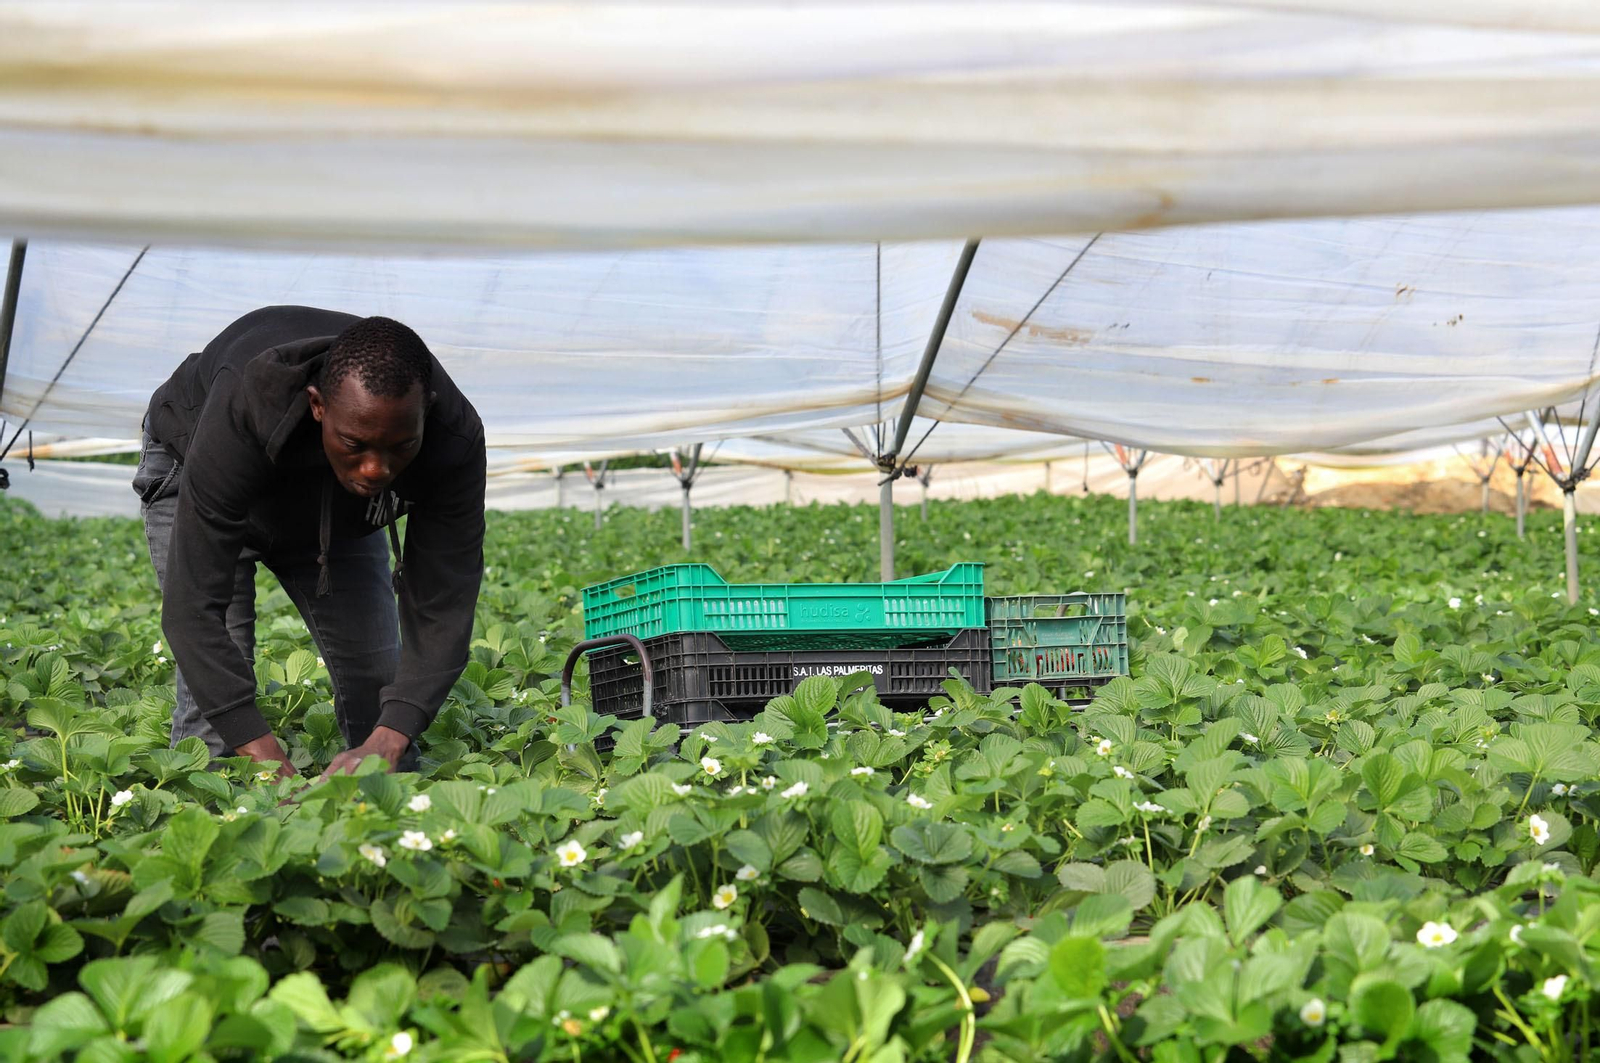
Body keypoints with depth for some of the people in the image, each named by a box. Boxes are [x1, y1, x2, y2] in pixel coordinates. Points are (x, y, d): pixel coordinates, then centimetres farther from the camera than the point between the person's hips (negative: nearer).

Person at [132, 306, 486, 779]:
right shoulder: (243, 412, -46)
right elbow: (193, 606, -46)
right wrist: (264, 754, -54)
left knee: (380, 682, -3)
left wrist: (388, 743, -50)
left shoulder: (454, 439, -37)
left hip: (338, 512, 3)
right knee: (214, 689, -19)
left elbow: (442, 607, -35)